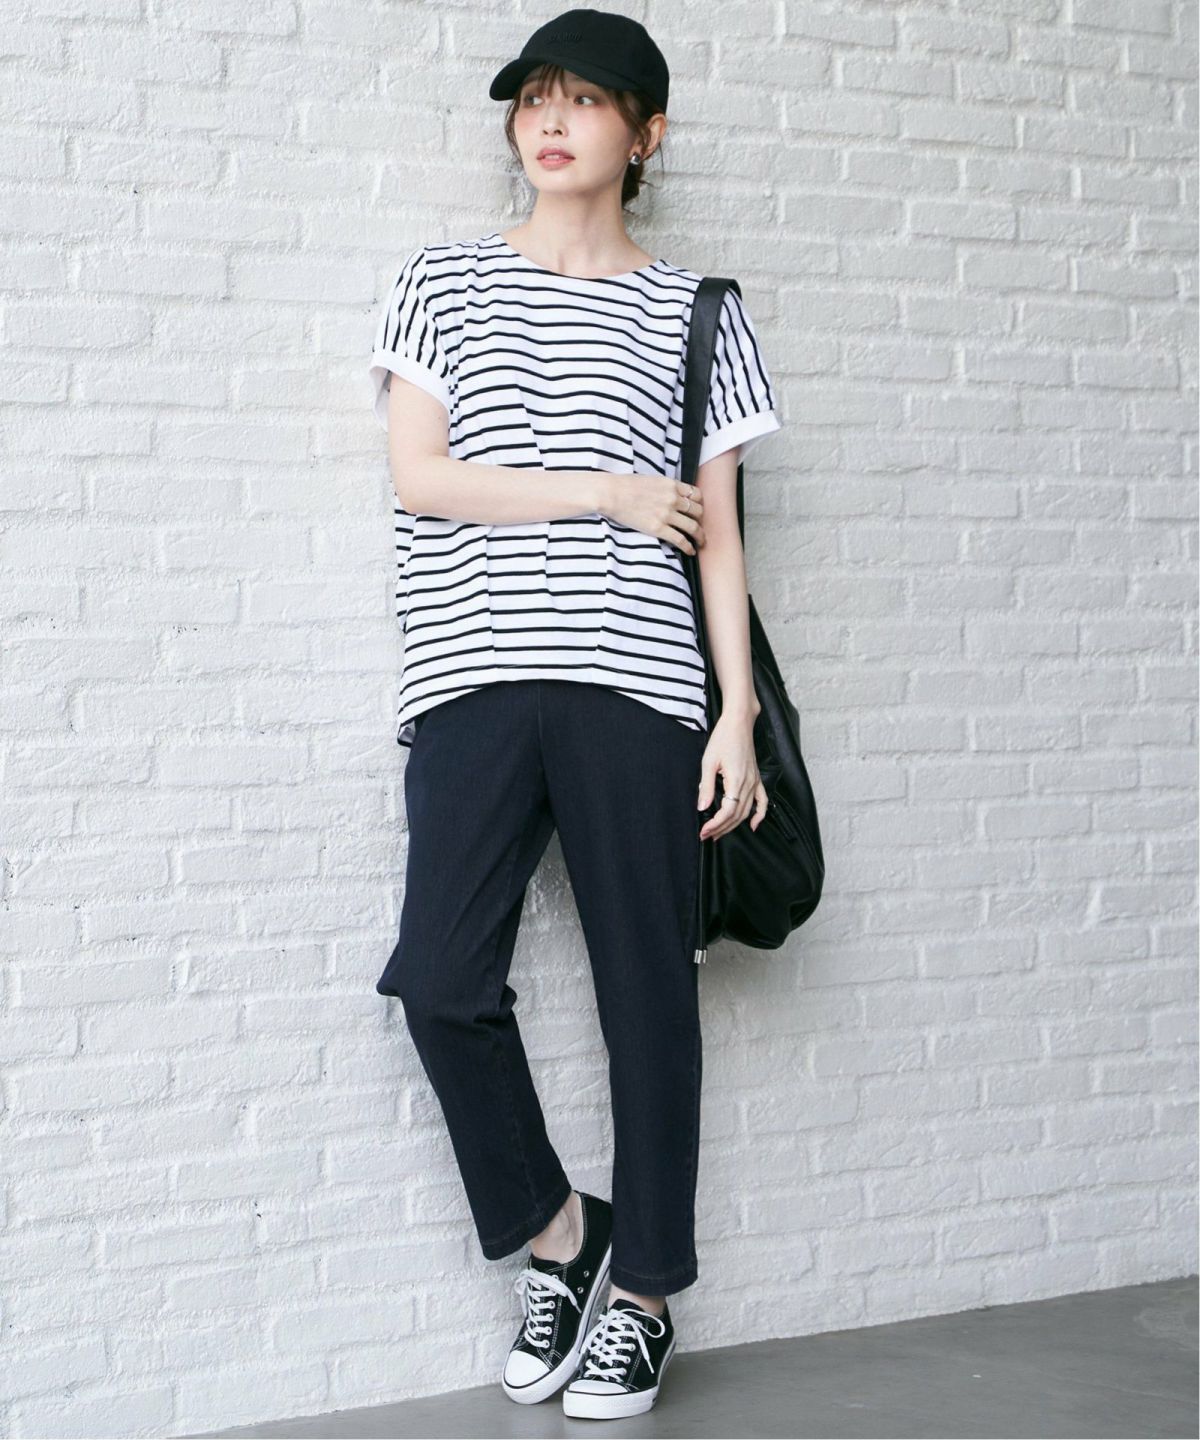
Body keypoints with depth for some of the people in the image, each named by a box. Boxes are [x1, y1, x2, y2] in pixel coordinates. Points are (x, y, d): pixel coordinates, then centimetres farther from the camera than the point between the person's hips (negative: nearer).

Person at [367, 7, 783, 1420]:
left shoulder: (692, 311, 12)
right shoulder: (441, 281, 13)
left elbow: (715, 529, 9)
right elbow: (419, 472, 1)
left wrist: (737, 715, 1)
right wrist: (609, 493, -4)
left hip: (636, 682, 0)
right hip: (473, 679, 1)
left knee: (646, 987, 2)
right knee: (441, 980, -7)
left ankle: (642, 1290, 17)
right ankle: (554, 1234, 16)